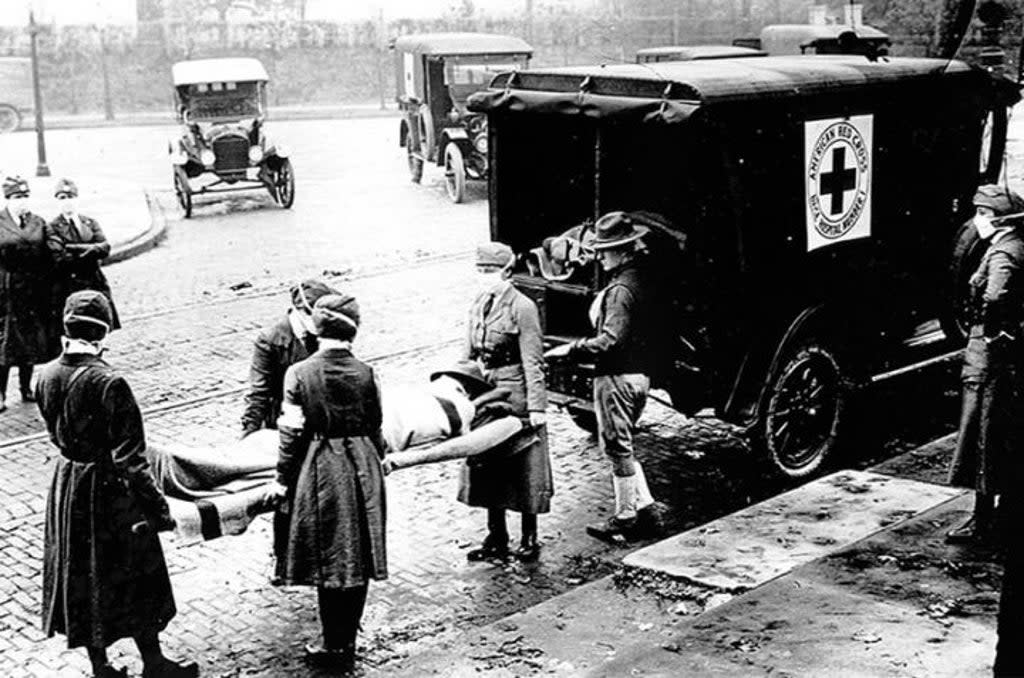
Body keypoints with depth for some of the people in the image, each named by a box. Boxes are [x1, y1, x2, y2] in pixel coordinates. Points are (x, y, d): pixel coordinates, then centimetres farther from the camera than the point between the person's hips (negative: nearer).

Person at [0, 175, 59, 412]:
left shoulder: (38, 223, 8)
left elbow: (47, 259, 7)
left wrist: (47, 292, 3)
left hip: (33, 291, 3)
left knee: (31, 342, 11)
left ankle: (26, 388, 25)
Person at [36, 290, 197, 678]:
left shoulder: (46, 377, -7)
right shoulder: (109, 384, -26)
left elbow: (57, 433, 8)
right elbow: (129, 459, -24)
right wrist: (157, 507, -17)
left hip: (66, 484, 6)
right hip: (108, 490, -6)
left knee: (79, 578, 19)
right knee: (133, 581, 12)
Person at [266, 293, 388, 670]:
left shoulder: (300, 374, -10)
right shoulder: (365, 373, -4)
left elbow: (293, 433, -8)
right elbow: (375, 429, 5)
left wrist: (284, 478, 2)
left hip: (321, 471, -2)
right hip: (363, 470, 2)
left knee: (330, 561, 7)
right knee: (360, 559, 11)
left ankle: (335, 645, 13)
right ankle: (347, 642, 22)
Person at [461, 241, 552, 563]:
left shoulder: (522, 307, -12)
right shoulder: (478, 306, 9)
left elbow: (532, 362, -13)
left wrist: (536, 407, -16)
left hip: (514, 395, -7)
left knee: (523, 470, 3)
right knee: (487, 469, 12)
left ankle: (529, 539, 15)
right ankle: (496, 538, 23)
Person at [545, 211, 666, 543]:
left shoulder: (621, 289, -19)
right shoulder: (640, 279, 10)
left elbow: (611, 339, -25)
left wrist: (572, 349, -17)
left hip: (618, 377, -10)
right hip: (639, 373, 10)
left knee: (617, 447, 1)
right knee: (622, 446, 19)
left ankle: (625, 518, 11)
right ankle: (646, 508, 21)